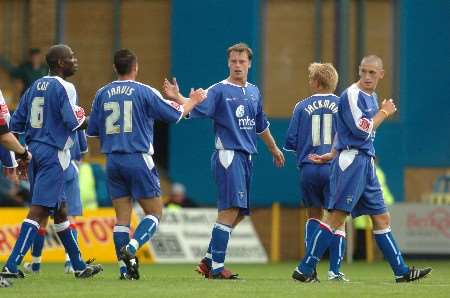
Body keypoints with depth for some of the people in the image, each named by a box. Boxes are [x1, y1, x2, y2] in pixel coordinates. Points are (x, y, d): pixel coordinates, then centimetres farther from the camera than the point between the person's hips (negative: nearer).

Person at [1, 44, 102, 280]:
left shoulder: (35, 87, 12)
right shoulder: (64, 88, -11)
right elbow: (73, 123, -20)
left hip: (34, 151, 9)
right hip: (53, 154, -9)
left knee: (59, 210, 17)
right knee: (38, 211, -11)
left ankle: (79, 266, 26)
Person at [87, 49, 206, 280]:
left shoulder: (102, 94, 5)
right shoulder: (144, 92, -6)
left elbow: (92, 131, 10)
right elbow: (175, 115, 2)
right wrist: (192, 102, 21)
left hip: (112, 161, 4)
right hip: (138, 159, -4)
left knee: (122, 216, 7)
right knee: (154, 213, 4)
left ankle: (125, 267, 1)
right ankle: (131, 248, -19)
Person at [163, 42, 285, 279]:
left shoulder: (254, 92, 17)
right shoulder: (219, 90, -5)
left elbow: (261, 126, 30)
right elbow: (197, 109, -19)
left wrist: (274, 149, 40)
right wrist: (178, 98, -37)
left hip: (246, 157, 8)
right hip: (228, 155, -8)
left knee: (240, 213, 8)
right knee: (230, 210, -15)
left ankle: (208, 260, 16)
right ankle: (217, 267, -14)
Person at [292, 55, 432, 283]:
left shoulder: (371, 97, 17)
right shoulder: (352, 95, -10)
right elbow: (362, 130, -16)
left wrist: (332, 154, 20)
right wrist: (384, 112, -4)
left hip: (365, 164, 9)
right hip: (352, 161, -9)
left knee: (381, 218, 9)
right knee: (337, 217, -14)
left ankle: (401, 272, 11)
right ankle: (304, 269, -13)